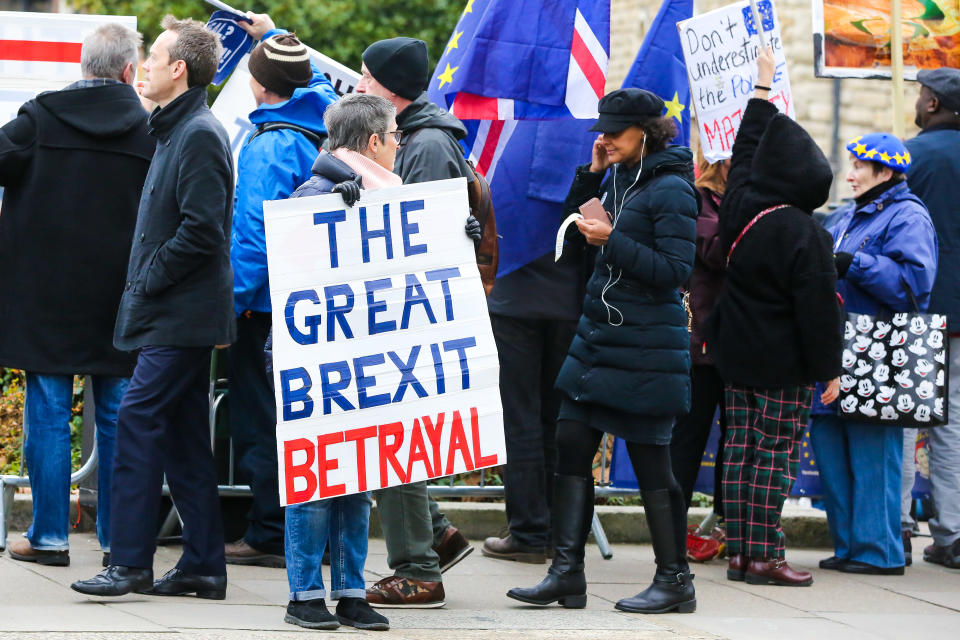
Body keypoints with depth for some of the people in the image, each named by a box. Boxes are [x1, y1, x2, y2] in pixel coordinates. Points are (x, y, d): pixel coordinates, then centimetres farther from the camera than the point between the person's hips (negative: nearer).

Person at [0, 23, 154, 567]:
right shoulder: (149, 130, -4)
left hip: (44, 296, -1)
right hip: (119, 297, 1)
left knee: (49, 414, 5)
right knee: (116, 418, 8)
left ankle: (50, 537, 5)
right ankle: (118, 539, 10)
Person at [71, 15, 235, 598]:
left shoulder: (200, 136, -14)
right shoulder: (177, 131, 18)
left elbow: (201, 230, -22)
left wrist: (149, 280, -15)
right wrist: (145, 283, 14)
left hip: (179, 315, -10)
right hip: (179, 315, 10)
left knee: (139, 419, -13)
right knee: (184, 435, 10)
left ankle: (131, 562, -14)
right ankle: (204, 566, 12)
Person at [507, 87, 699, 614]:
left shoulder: (671, 190, -13)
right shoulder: (618, 179, 10)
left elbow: (675, 270, -18)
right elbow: (573, 225, 19)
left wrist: (612, 241, -21)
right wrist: (592, 172, 6)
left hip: (646, 348, -8)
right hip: (597, 338, 8)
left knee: (650, 461, -2)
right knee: (571, 442, 4)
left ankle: (675, 580, 8)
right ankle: (567, 571, 7)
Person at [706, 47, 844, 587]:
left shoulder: (742, 207, -1)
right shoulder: (806, 237, -19)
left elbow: (746, 153, 19)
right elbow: (819, 309, -16)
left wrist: (763, 87, 30)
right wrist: (828, 369, -6)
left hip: (738, 357, 7)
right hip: (784, 363, -7)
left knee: (741, 450, 10)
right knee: (776, 458, -4)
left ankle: (740, 550, 12)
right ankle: (764, 557, -4)